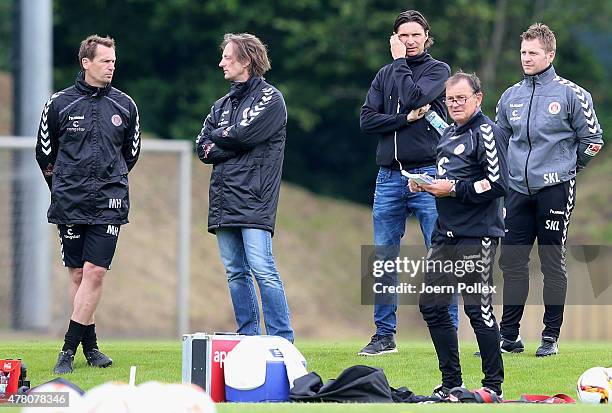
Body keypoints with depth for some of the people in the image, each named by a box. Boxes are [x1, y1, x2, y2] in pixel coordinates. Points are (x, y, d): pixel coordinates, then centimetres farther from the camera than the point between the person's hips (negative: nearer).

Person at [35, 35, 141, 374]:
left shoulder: (125, 106, 7)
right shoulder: (60, 104, 1)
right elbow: (45, 153, 12)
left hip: (109, 205, 0)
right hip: (69, 205, 0)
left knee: (95, 272, -9)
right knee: (77, 273, 3)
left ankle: (69, 348, -7)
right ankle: (89, 345, 12)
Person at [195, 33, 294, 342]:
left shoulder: (269, 98, 1)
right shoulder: (222, 105, 22)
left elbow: (243, 135, -12)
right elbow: (204, 150, 11)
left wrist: (217, 136, 6)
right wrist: (231, 144, -5)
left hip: (254, 200, -7)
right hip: (223, 200, 7)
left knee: (262, 268, -15)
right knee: (235, 272, 5)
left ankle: (282, 340, -14)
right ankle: (248, 340, 9)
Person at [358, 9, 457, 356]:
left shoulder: (438, 70, 4)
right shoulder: (385, 75, 15)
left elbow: (412, 97, -15)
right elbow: (367, 120, 3)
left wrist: (400, 61, -3)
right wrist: (406, 119, -9)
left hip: (428, 174, -4)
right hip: (389, 177, 4)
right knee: (383, 258, 5)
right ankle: (385, 334, 12)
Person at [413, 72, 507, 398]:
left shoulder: (486, 132, -9)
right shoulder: (449, 133, 18)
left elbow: (498, 184, -17)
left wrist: (453, 189, -16)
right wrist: (425, 185, 8)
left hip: (475, 236, -9)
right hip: (446, 234, 9)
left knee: (478, 309, -6)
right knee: (431, 306, 9)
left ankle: (493, 384, 2)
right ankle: (451, 382, 17)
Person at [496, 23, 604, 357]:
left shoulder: (570, 94, -2)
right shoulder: (510, 97, 12)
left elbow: (592, 138, 3)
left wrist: (567, 167, 8)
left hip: (555, 188, -5)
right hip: (518, 191, 5)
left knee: (553, 261, -1)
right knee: (512, 262, 3)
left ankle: (551, 335, 4)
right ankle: (509, 335, 9)